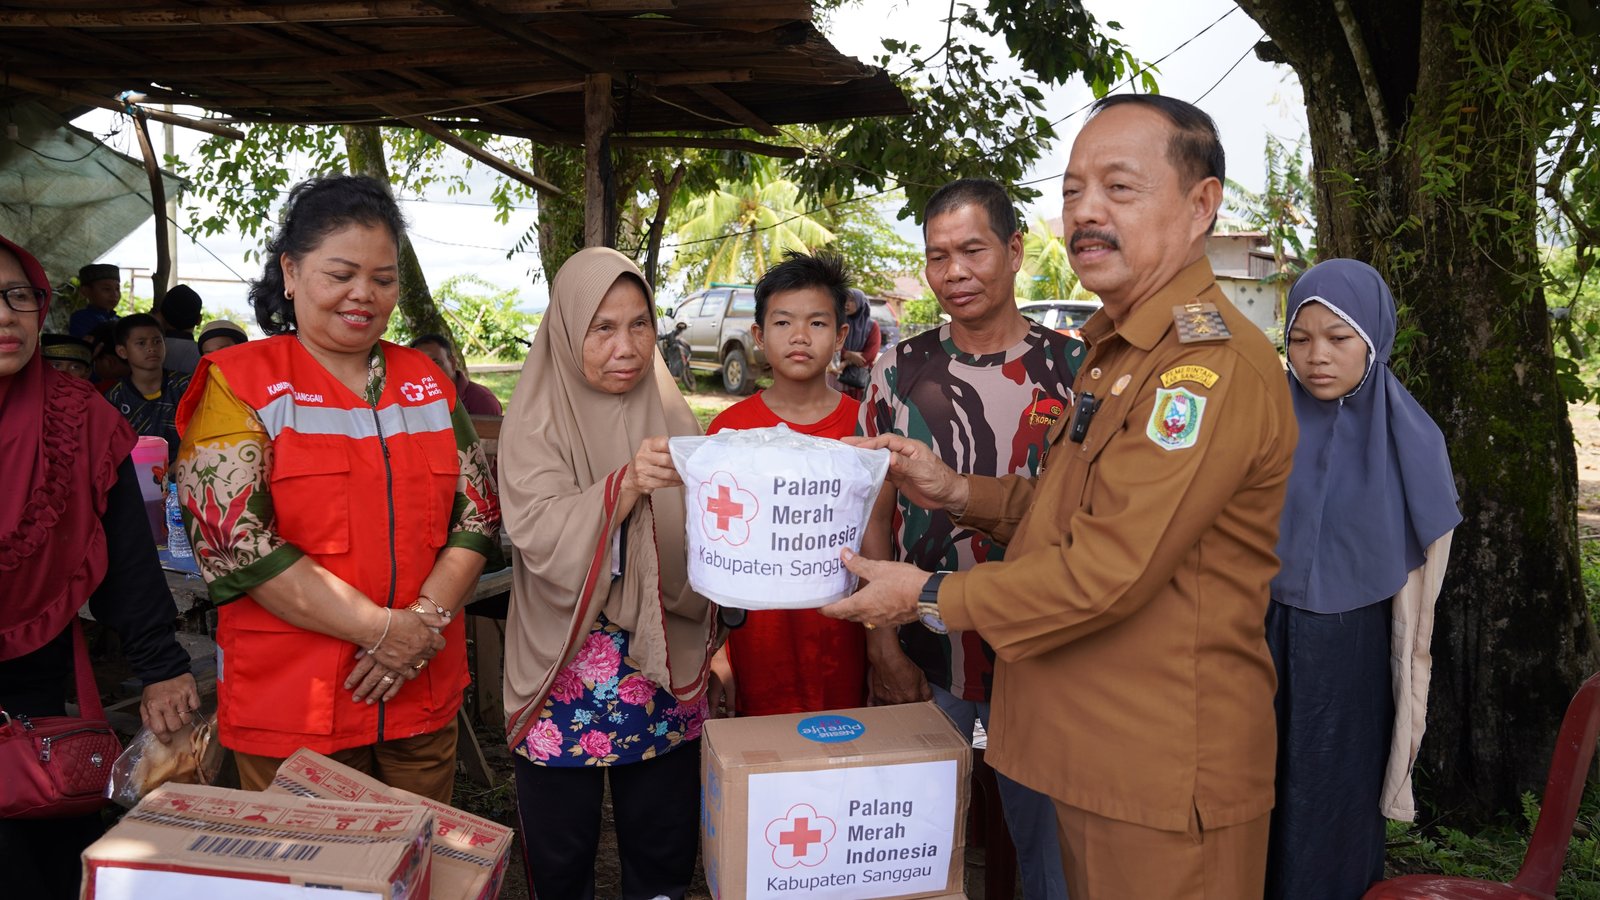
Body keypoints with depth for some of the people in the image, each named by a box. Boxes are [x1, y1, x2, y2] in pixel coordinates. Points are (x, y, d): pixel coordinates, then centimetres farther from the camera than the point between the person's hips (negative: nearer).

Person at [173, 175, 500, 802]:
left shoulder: (427, 385, 8)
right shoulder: (239, 384, -5)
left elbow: (477, 515, 5)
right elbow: (237, 538, -15)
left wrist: (425, 620, -12)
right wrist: (382, 628, -17)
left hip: (423, 697, 4)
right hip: (291, 701, -4)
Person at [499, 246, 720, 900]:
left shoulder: (670, 414, 3)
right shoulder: (535, 422, -6)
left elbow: (701, 541, 6)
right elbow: (540, 538, -19)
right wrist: (625, 485, -32)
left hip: (664, 670, 3)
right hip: (564, 673, -2)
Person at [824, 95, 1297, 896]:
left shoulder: (1213, 365, -23)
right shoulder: (1118, 349, 13)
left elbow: (1106, 574, -25)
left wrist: (931, 599, -13)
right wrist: (957, 493, 4)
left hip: (1163, 776, -9)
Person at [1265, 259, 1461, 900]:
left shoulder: (1409, 442, -4)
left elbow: (1414, 581, 2)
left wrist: (1409, 684, 4)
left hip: (1351, 656, 0)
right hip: (1264, 641, 1)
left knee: (1331, 808, 11)